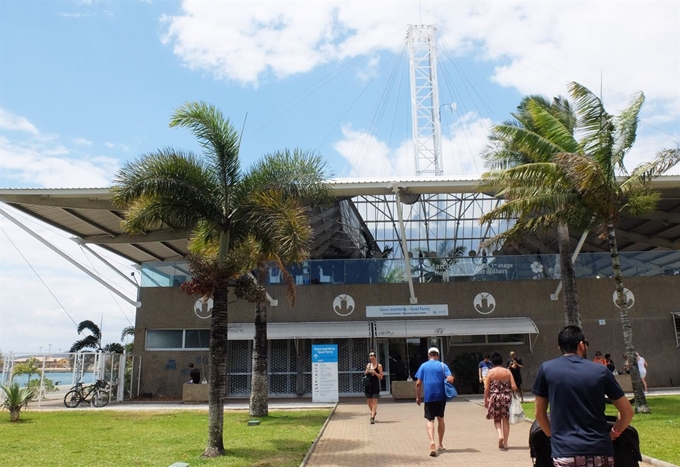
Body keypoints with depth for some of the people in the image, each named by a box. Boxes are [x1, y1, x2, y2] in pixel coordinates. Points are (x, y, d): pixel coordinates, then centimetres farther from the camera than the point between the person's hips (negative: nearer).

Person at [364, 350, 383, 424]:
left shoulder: (379, 366, -3)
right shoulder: (368, 365, 10)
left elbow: (381, 377, -5)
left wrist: (374, 372, -18)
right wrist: (366, 372, -6)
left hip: (375, 385, -5)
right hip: (368, 385, 5)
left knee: (374, 401, -8)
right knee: (369, 401, 12)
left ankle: (372, 417, -9)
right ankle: (373, 412, 36)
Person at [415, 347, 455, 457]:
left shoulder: (423, 366, 4)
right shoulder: (443, 365, 3)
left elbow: (418, 383, -1)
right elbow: (450, 379, -10)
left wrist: (418, 397, 7)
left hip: (428, 397, -1)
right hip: (441, 396, 1)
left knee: (430, 420, 0)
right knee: (440, 418, 17)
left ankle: (432, 442, -24)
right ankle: (440, 444, 27)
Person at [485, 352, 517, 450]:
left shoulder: (490, 372, -4)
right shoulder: (508, 371, -1)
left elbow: (487, 388, -4)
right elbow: (514, 387, -5)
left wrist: (485, 400, 6)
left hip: (495, 397, -1)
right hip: (506, 397, 1)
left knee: (497, 419, 16)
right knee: (505, 420, 11)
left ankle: (500, 435, -10)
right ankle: (505, 443, 12)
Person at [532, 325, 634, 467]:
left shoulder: (546, 369, 1)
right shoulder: (601, 371, 4)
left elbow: (540, 413, 8)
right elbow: (627, 412, 11)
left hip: (565, 452, -2)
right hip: (599, 451, 2)